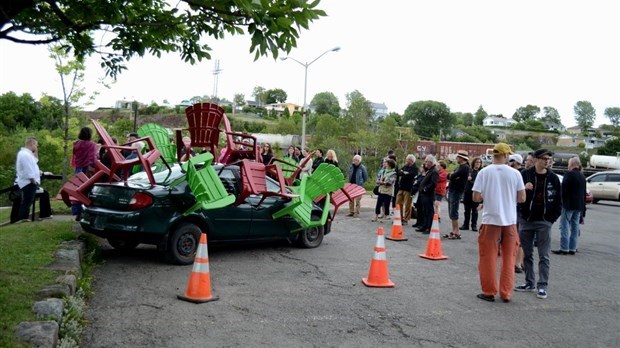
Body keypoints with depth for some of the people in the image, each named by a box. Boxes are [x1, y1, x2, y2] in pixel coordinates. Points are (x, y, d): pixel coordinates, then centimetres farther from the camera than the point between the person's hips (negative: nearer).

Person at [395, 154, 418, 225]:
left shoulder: (415, 168, -6)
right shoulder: (405, 166, 17)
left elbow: (410, 175, -21)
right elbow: (398, 172, 6)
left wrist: (402, 174, -8)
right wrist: (404, 173, -13)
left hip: (408, 189, -7)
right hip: (401, 187, 7)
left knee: (407, 205, -2)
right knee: (398, 203, 8)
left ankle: (406, 219, 6)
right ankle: (399, 218, 18)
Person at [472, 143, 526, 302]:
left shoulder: (484, 172, -7)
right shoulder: (515, 173, -4)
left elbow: (476, 197, -9)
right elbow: (522, 198, -1)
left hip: (490, 220, -1)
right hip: (510, 221, 2)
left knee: (488, 258, 8)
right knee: (508, 259, 12)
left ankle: (489, 292, 13)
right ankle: (506, 293, 15)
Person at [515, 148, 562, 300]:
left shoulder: (553, 178, 2)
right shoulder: (525, 175, -2)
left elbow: (558, 201, 6)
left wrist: (552, 218, -1)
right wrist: (524, 189, -19)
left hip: (544, 222, -1)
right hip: (526, 220, 1)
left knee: (544, 256, -1)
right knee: (527, 254, 10)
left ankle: (542, 286, 3)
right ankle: (529, 283, 20)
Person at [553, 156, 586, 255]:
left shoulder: (569, 174, -12)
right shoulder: (582, 176, 13)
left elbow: (564, 189, -16)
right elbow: (584, 192, 18)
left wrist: (562, 202, -7)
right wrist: (583, 207, 21)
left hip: (569, 204, -8)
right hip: (579, 205, 8)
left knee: (564, 226, -4)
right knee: (575, 227, 10)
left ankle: (564, 248, -7)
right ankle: (572, 248, 13)